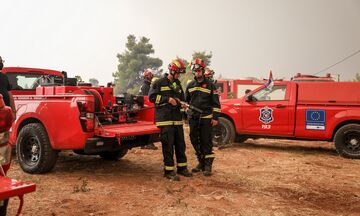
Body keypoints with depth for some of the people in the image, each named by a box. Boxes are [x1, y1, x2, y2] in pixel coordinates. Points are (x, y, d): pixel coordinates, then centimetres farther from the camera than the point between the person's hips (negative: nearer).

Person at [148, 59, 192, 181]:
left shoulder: (178, 84, 18)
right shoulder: (159, 83, -2)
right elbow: (151, 96, -9)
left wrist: (182, 104, 3)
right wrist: (168, 99, -16)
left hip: (177, 119, 7)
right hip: (165, 119, -7)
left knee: (180, 144, 11)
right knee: (168, 145, -6)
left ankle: (182, 167, 22)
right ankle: (169, 171, 2)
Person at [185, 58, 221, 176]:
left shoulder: (210, 85, -1)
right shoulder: (190, 85, 11)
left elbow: (216, 103, -1)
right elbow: (186, 101, 20)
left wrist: (215, 117, -7)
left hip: (206, 118, -4)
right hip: (193, 117, 5)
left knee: (206, 142, -2)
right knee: (194, 141, 8)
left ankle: (208, 165, 6)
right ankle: (201, 162, 22)